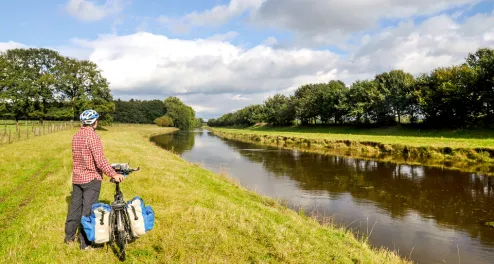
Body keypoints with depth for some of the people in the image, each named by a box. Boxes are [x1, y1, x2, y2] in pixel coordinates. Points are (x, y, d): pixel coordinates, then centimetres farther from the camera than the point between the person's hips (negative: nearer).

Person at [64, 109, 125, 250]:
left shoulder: (76, 136, 6)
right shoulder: (92, 136, -19)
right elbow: (100, 160, -25)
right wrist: (113, 174, -20)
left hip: (77, 177, 8)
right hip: (91, 178, -7)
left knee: (75, 206, 18)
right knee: (88, 210, 0)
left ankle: (69, 236, 30)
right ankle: (85, 242, 8)